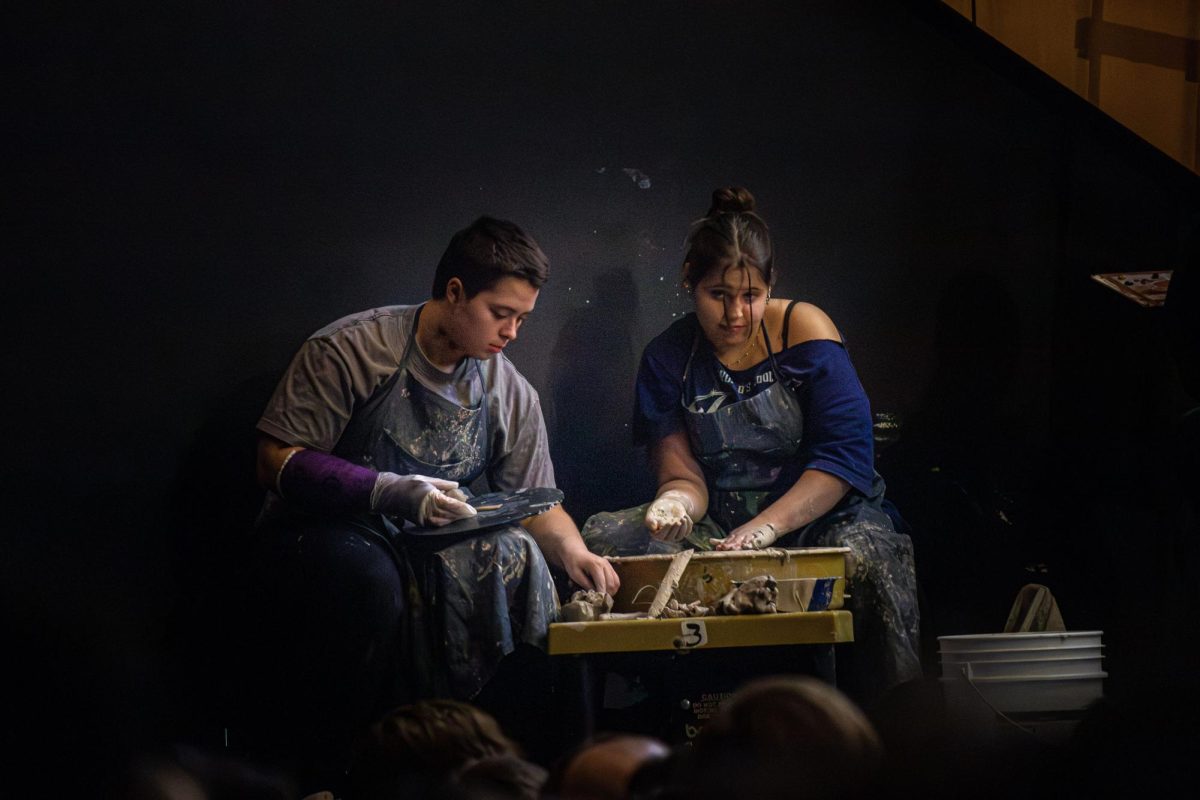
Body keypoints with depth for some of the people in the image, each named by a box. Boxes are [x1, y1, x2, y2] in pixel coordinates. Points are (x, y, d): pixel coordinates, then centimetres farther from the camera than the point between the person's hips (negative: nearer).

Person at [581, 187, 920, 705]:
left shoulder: (802, 329, -4)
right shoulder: (667, 360, 3)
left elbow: (845, 454, -11)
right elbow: (684, 476, 2)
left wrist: (768, 526, -24)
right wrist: (677, 502, -25)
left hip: (821, 517, -3)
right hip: (720, 531, 3)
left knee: (870, 561, -38)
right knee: (603, 536, -23)